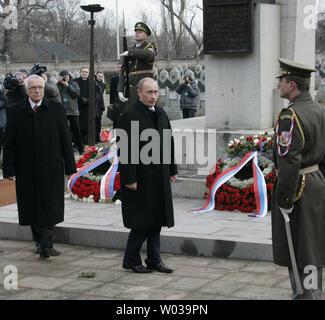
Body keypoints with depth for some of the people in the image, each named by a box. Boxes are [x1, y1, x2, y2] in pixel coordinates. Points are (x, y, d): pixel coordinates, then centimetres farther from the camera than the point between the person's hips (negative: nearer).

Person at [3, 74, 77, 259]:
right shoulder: (15, 112, 3)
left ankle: (46, 246, -2)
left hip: (51, 168, -1)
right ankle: (40, 241, 26)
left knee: (50, 208, -4)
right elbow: (9, 143, 3)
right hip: (27, 170, 1)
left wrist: (70, 166, 1)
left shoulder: (56, 109, 2)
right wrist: (10, 169, -2)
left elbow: (65, 139, 3)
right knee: (32, 207, 10)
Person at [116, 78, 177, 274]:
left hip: (159, 177, 7)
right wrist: (129, 179, -18)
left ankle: (154, 260, 21)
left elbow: (169, 143, 17)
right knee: (142, 221, -1)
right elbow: (126, 151, -15)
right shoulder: (130, 117, -13)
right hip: (141, 178, -7)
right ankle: (131, 260, 14)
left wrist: (172, 169, 14)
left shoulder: (161, 114, 11)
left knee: (156, 220, 11)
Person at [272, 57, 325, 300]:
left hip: (298, 189, -9)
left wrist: (284, 200, -19)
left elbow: (289, 163, -25)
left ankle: (304, 293, 3)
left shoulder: (290, 117, -19)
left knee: (297, 254, -1)